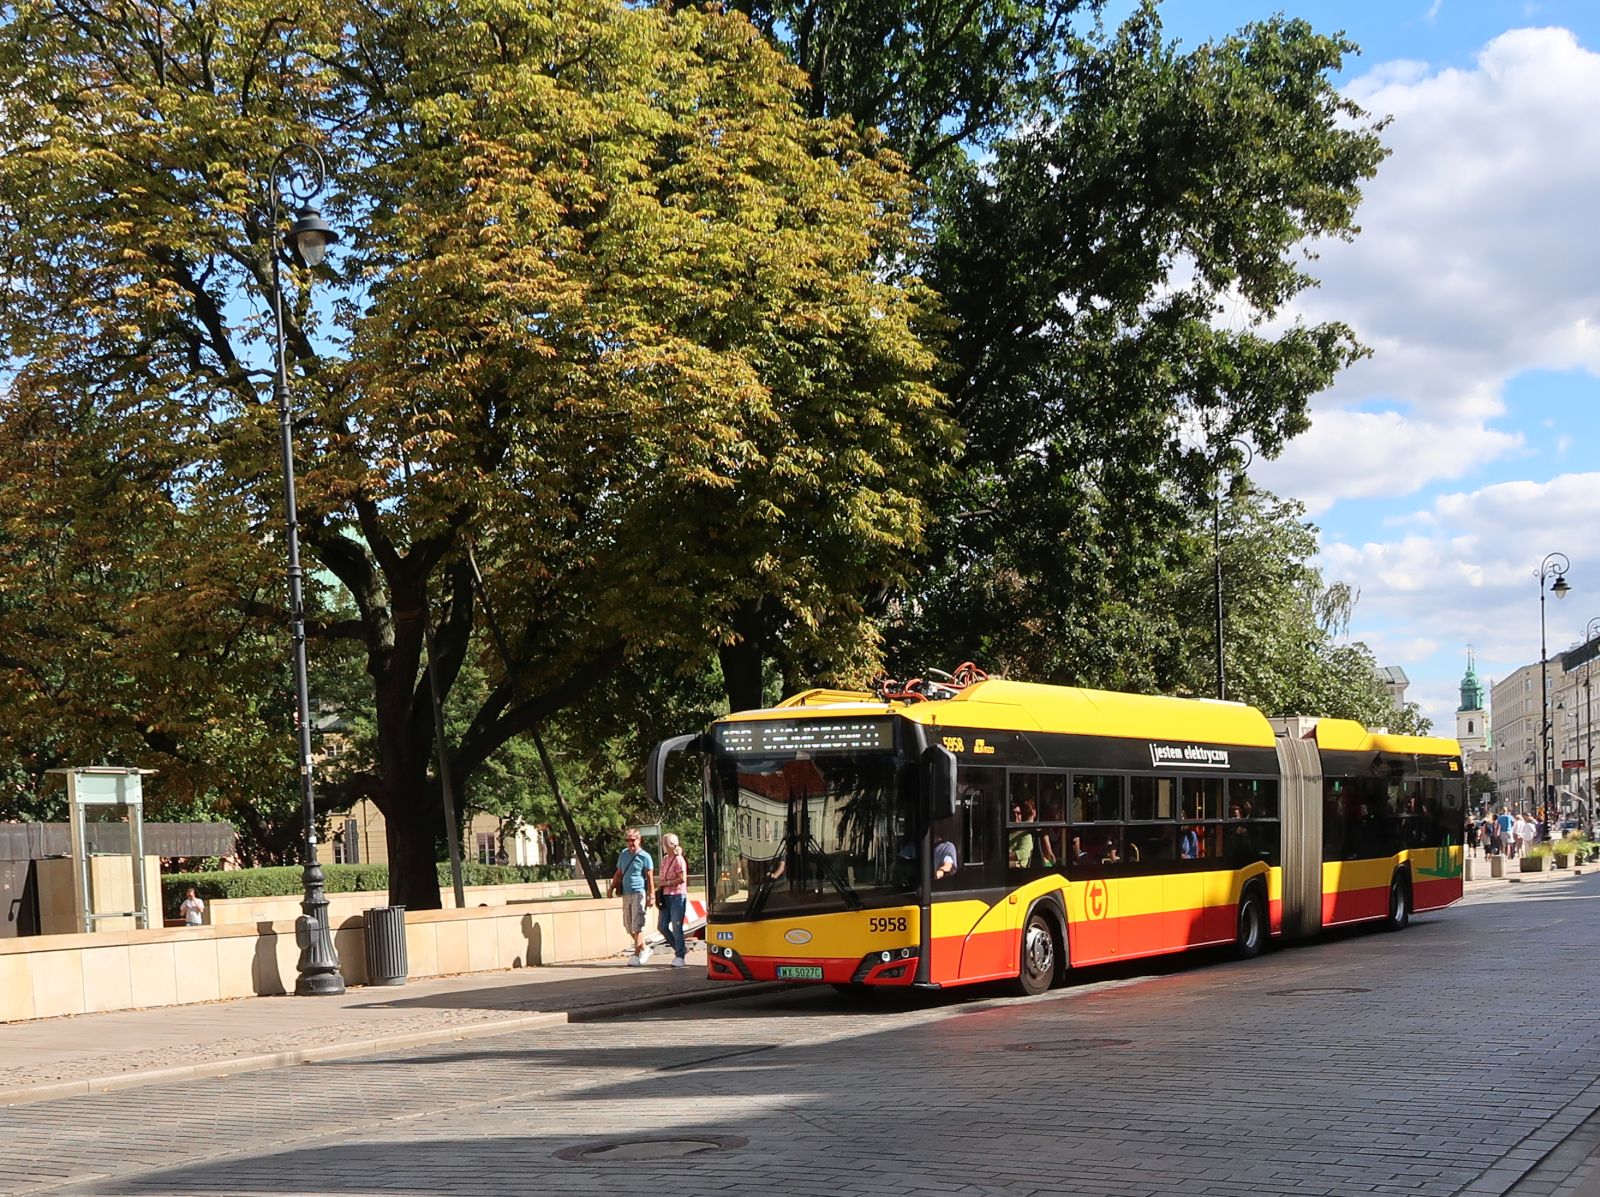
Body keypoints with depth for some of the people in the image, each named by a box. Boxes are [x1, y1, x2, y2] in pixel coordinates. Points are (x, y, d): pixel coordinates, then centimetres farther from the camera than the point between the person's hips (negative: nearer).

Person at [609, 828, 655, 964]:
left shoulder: (644, 857, -5)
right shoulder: (623, 854, 12)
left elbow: (650, 878, -7)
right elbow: (618, 874, 21)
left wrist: (651, 896, -11)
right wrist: (612, 888, 12)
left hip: (639, 893, -7)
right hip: (626, 894, 7)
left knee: (637, 925, -10)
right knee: (628, 925, 9)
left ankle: (637, 954, -8)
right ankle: (644, 948, 22)